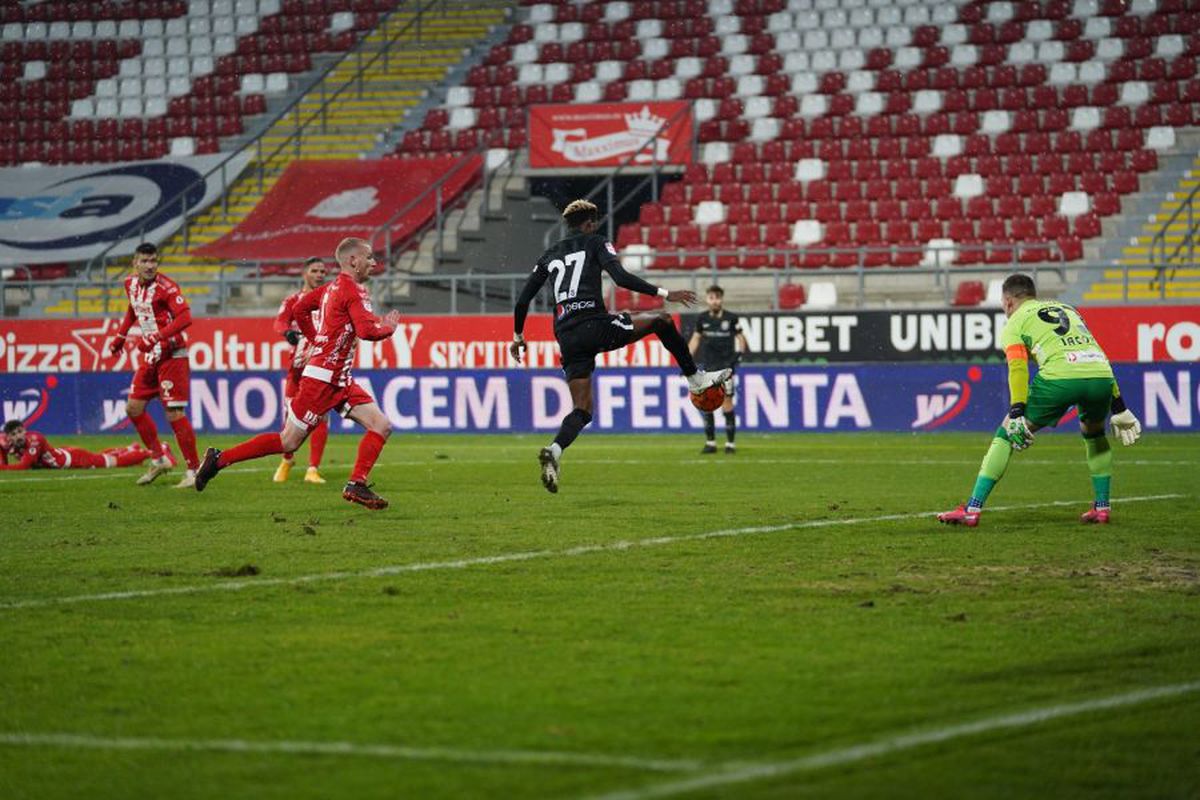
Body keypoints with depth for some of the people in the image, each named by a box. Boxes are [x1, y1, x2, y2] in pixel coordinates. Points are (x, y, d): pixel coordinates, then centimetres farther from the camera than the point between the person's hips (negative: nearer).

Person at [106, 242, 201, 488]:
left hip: (172, 355, -8)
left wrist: (155, 337, -33)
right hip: (151, 357, 8)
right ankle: (159, 458, 24)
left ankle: (193, 472, -6)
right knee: (134, 408, 10)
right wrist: (120, 336, 25)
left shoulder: (165, 287, -18)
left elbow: (185, 317, -27)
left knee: (174, 414, -12)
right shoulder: (131, 284, 6)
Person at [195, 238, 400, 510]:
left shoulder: (333, 286, 13)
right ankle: (220, 459, 5)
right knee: (288, 442, -3)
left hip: (339, 380, 10)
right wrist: (388, 327, -4)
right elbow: (367, 331, -24)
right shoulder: (352, 290, -14)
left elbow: (301, 308, 23)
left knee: (381, 426, 0)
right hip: (322, 377, -10)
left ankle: (356, 486, -1)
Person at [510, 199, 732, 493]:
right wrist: (665, 294, -8)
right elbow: (621, 278, -10)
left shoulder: (549, 256, 22)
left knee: (582, 411, 8)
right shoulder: (595, 243, 7)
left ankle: (554, 451, -18)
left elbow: (523, 300, 19)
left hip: (566, 337, 5)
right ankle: (695, 378, 20)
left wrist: (518, 337, 32)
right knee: (662, 320, 16)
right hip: (594, 325, -5)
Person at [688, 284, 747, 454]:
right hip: (708, 366, 3)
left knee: (726, 402, -6)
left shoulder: (731, 318, -3)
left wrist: (739, 353, -11)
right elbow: (696, 338, 15)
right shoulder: (702, 319, 4)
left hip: (725, 366, -3)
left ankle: (730, 443, 0)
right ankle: (710, 442, 10)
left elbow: (740, 338, 5)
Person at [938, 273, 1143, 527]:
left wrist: (1017, 415, -9)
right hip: (1102, 374, 5)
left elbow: (1018, 367, 0)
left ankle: (972, 509, 5)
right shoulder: (1068, 309, 35)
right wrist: (1119, 408, 30)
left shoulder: (1014, 323, 18)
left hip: (1059, 377, -5)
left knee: (1005, 435, 10)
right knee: (1094, 434, 35)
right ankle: (1102, 507, 28)